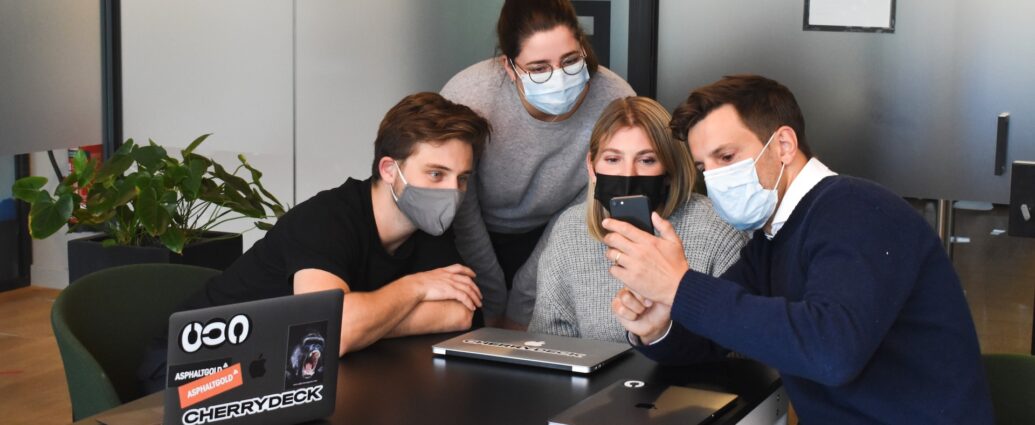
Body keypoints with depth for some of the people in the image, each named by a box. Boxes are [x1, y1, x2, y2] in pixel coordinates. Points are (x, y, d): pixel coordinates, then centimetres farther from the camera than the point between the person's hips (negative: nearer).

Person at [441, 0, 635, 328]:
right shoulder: (466, 99, -31)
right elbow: (460, 218, -16)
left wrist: (522, 310, -12)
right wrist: (492, 310, -8)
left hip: (551, 239, 1)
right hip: (479, 238, -1)